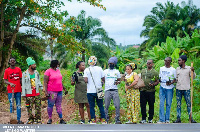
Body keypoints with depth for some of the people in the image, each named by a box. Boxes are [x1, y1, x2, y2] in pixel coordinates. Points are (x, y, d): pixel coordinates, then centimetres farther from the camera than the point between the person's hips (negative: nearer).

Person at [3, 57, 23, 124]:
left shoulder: (18, 69, 6)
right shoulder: (7, 70, 1)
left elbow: (21, 79, 10)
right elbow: (5, 80, 0)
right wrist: (10, 83, -19)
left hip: (18, 90, 2)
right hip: (10, 90, -2)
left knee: (19, 105, 5)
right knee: (11, 105, 3)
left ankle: (18, 119, 10)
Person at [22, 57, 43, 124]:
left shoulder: (36, 72, 9)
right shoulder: (25, 73, -3)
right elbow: (23, 84, -2)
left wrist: (41, 87, 5)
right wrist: (24, 93, -5)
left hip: (36, 93, 4)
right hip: (29, 93, -4)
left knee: (38, 106, 2)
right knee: (29, 107, 2)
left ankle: (38, 119, 10)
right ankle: (31, 119, 13)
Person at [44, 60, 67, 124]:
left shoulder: (58, 71, 14)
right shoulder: (48, 71, -7)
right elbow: (45, 82, -10)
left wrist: (63, 88, 24)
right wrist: (46, 91, -17)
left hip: (59, 91, 6)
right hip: (52, 92, -6)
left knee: (59, 105, 8)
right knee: (50, 105, 0)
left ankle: (61, 119, 8)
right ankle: (50, 119, 10)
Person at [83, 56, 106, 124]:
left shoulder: (86, 70, -6)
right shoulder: (99, 69, -2)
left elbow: (86, 81, -14)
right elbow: (103, 79, 0)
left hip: (90, 91, -1)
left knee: (91, 106, 6)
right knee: (100, 106, 10)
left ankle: (93, 120, 6)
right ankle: (103, 119, 11)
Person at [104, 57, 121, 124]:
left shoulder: (117, 72, 12)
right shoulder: (105, 71, 9)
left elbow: (119, 80, 15)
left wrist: (117, 82, -7)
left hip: (115, 90, 0)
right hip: (107, 91, 0)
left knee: (117, 106, -6)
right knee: (106, 106, 2)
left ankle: (117, 119, 2)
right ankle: (106, 119, 11)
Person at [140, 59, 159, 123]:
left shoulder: (155, 72, 2)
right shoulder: (143, 71, 16)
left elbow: (157, 81, -1)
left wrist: (153, 84, -19)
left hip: (151, 91, -3)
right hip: (143, 91, 4)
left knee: (151, 105, 2)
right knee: (143, 105, 3)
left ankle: (150, 119, 11)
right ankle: (143, 119, 11)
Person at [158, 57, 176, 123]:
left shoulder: (173, 69, 3)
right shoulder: (161, 68, 13)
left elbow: (175, 79, 2)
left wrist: (171, 83, -16)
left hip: (169, 88, -2)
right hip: (162, 87, 2)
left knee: (168, 104, 2)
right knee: (161, 103, -4)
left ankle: (167, 119, 10)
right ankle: (161, 119, -3)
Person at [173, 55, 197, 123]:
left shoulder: (189, 68, -2)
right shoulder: (177, 69, 9)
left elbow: (193, 77, -8)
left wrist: (193, 71, -25)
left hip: (186, 89, -3)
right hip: (178, 89, 3)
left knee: (189, 104, 0)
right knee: (178, 104, 5)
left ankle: (191, 118, 5)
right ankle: (178, 119, 9)